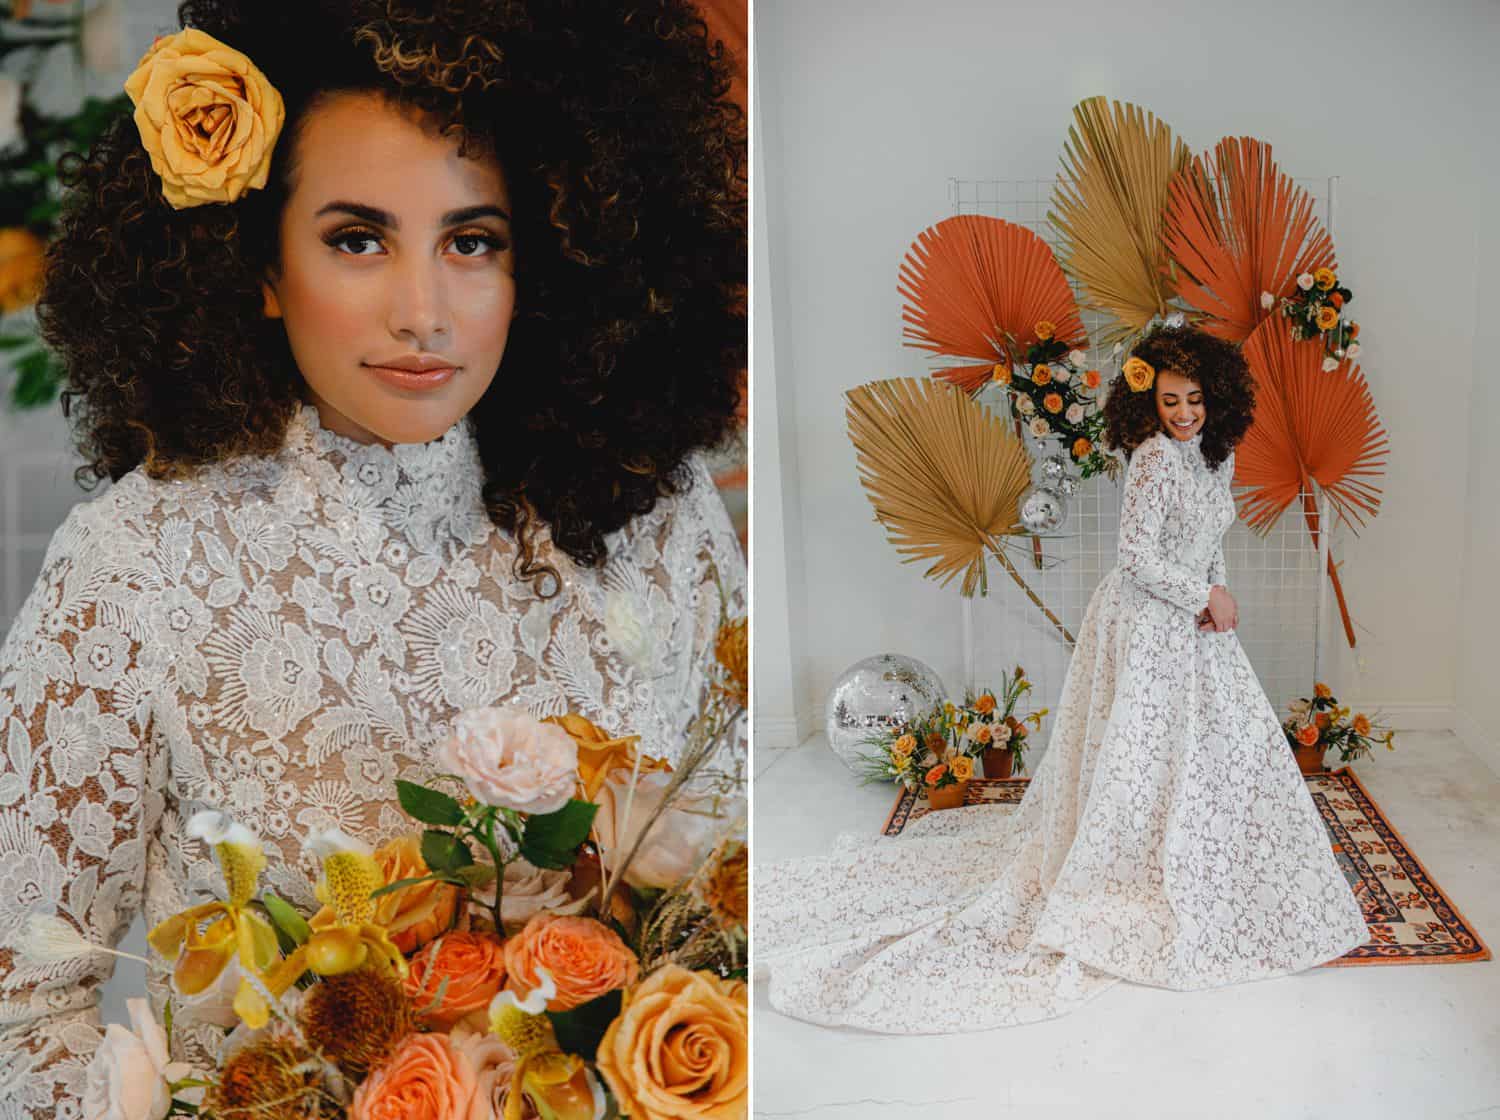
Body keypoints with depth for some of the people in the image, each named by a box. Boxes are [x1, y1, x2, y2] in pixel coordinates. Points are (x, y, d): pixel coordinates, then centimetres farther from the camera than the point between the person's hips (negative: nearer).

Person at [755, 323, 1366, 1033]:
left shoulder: (1217, 455, 8)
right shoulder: (1153, 457, -19)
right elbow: (1139, 559, -22)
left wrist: (1216, 591, 1)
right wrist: (1207, 596, -15)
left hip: (1192, 626, 9)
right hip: (1143, 626, -9)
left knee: (1233, 739, 16)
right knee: (1141, 756, -4)